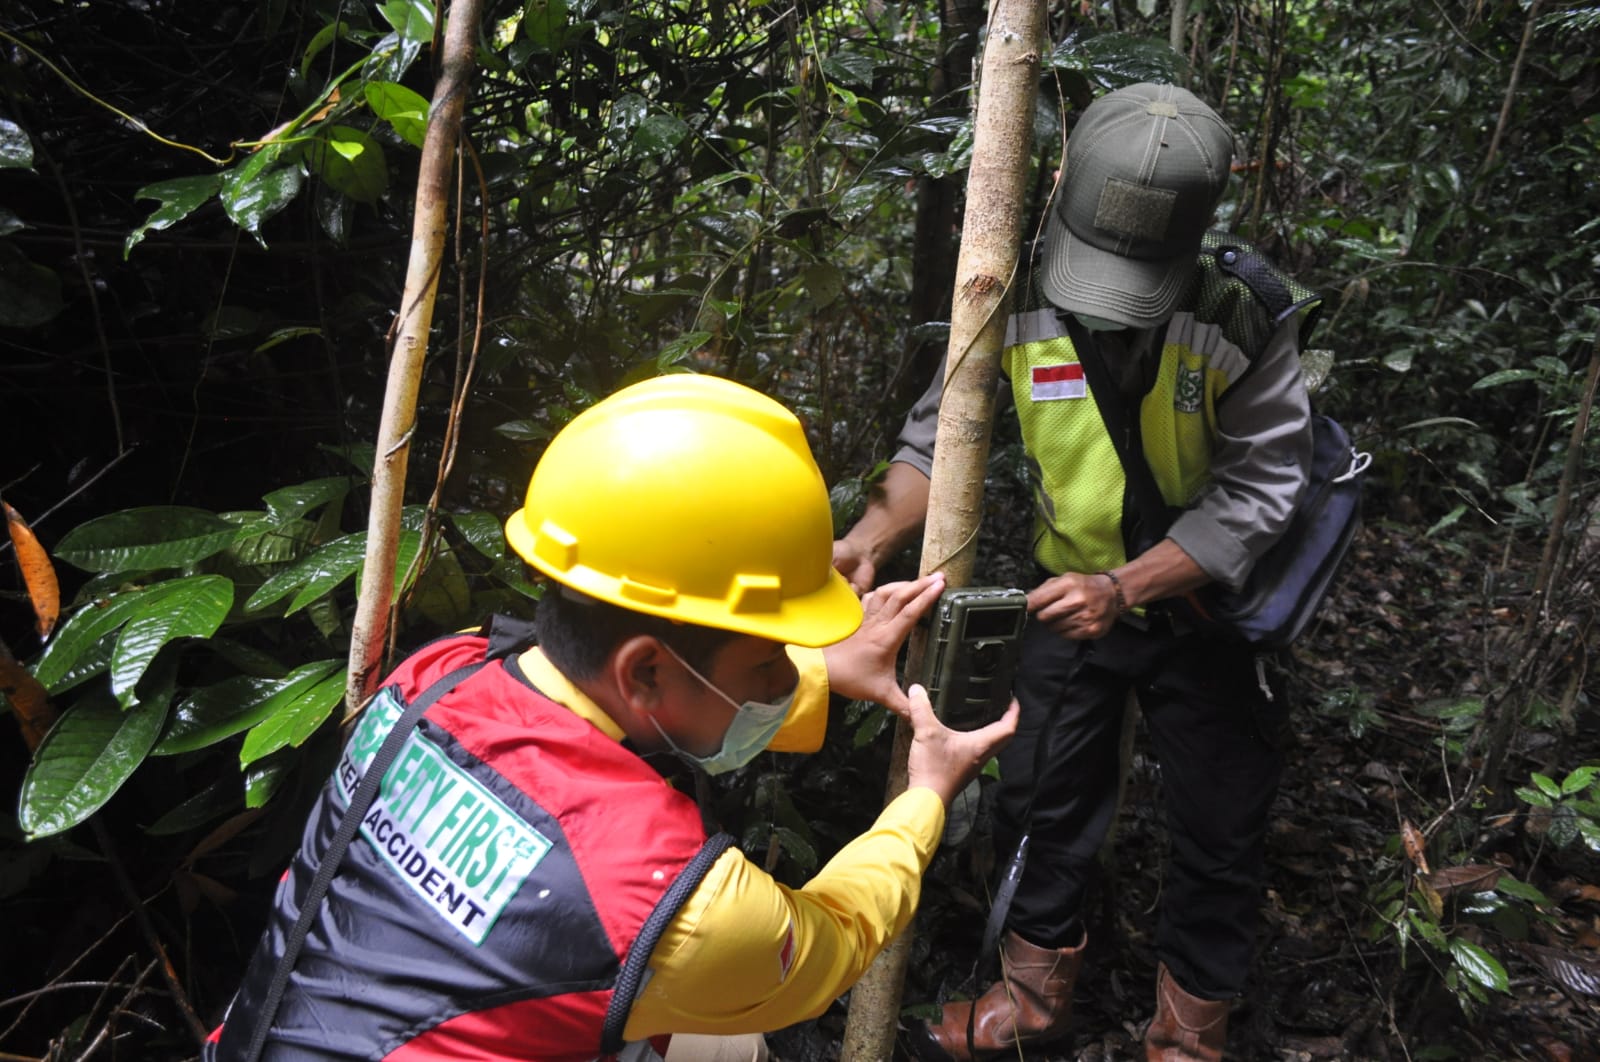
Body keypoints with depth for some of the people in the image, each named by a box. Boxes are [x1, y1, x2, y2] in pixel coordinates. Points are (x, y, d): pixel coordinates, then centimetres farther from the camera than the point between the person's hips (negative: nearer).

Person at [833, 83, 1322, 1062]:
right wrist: (873, 537, -30)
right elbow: (943, 436, -12)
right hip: (1075, 596, 2)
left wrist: (1124, 589, -33)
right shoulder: (1023, 300, -18)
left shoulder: (1249, 316, -25)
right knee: (1043, 801, 16)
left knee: (1218, 832, 12)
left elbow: (1259, 490, -23)